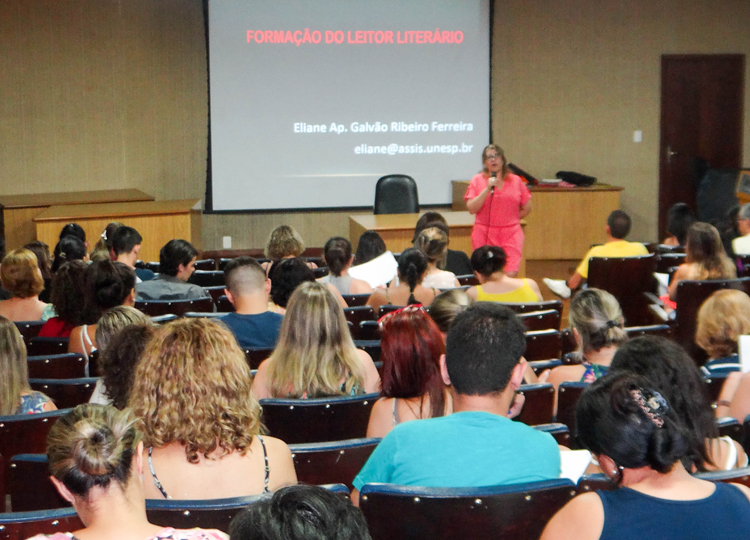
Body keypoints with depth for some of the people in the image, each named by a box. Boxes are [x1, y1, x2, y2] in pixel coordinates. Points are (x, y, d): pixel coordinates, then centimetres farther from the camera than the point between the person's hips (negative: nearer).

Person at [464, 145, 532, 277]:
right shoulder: (477, 180, 6)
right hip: (484, 234, 0)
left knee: (510, 275, -13)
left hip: (511, 233, 0)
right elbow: (472, 208, -6)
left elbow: (527, 208, 16)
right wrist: (487, 189, -11)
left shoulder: (516, 181, 8)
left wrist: (510, 220, 12)